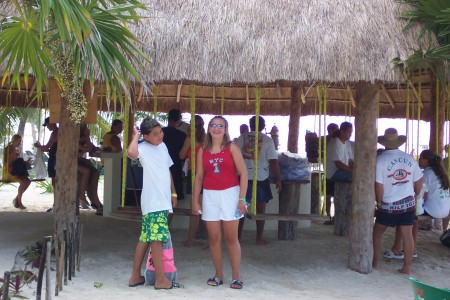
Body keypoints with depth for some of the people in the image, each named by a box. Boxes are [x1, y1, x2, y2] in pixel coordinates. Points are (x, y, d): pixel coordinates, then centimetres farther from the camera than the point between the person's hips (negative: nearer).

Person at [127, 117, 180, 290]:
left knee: (146, 238, 12)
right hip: (152, 201, -8)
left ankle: (135, 277, 19)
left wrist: (173, 193, 21)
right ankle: (161, 280, 0)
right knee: (157, 238, -7)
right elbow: (131, 153, -36)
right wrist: (135, 135, -19)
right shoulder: (143, 148, -11)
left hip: (163, 200, 8)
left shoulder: (162, 146, 14)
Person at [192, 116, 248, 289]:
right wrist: (195, 200, 6)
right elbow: (199, 177, 10)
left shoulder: (231, 148, -1)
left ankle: (236, 276, 7)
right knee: (214, 238, 5)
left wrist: (242, 199, -10)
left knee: (231, 237, 0)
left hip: (230, 194, -3)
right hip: (210, 196, 3)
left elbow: (243, 173, -4)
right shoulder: (203, 151, 7)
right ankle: (218, 275, 16)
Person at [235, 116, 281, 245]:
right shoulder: (267, 140, -5)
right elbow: (273, 162, -9)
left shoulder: (242, 138, 1)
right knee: (260, 209, 7)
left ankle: (238, 235, 17)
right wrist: (278, 179, -3)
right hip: (261, 178, -2)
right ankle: (259, 238, 10)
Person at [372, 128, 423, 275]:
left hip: (389, 205, -3)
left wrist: (379, 202, 0)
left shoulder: (380, 160, -13)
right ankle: (407, 267, 10)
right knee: (407, 235, 7)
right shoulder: (409, 158, -1)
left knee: (378, 232, 16)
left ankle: (375, 261, 23)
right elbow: (419, 181, 6)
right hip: (408, 203, 3)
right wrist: (415, 195, 22)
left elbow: (379, 186, -15)